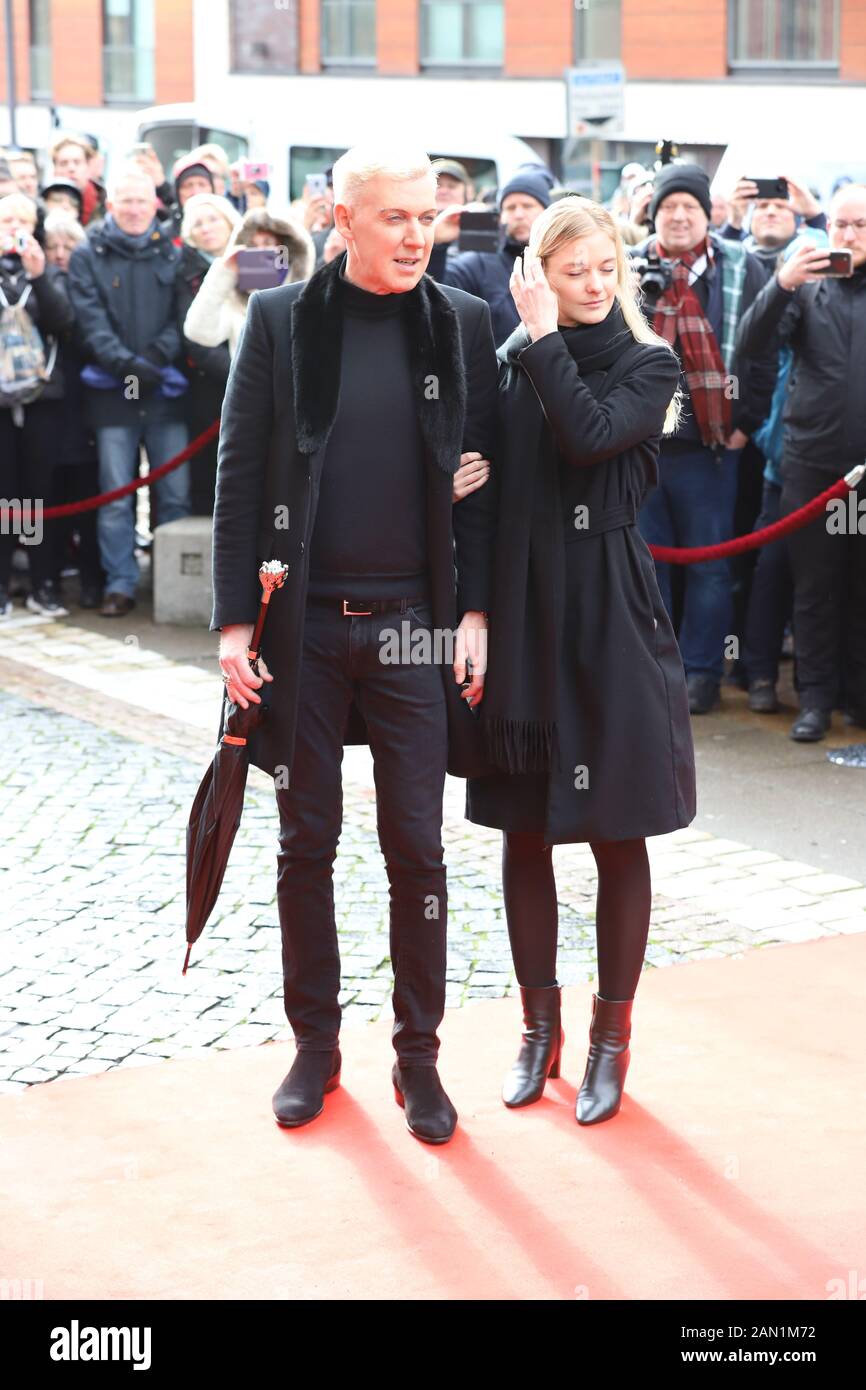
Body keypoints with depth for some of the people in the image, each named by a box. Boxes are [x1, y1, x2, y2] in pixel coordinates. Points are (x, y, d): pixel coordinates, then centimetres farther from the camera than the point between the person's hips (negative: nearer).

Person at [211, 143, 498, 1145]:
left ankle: (418, 1055, 18)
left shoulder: (462, 323, 3)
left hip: (412, 623, 0)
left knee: (416, 849, 5)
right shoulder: (279, 319, -1)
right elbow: (239, 475, -1)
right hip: (303, 622, 0)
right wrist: (235, 619, -6)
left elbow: (479, 482, 5)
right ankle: (314, 1045, 24)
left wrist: (473, 614, -2)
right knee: (307, 845, 10)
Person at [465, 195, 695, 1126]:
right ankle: (539, 1027, 24)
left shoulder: (648, 365, -2)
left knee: (617, 834, 4)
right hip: (520, 614, 3)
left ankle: (611, 1037, 17)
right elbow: (481, 484, 8)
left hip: (609, 618, -3)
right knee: (524, 831, 9)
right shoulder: (507, 366, 6)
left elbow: (591, 436, -21)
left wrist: (545, 341, -14)